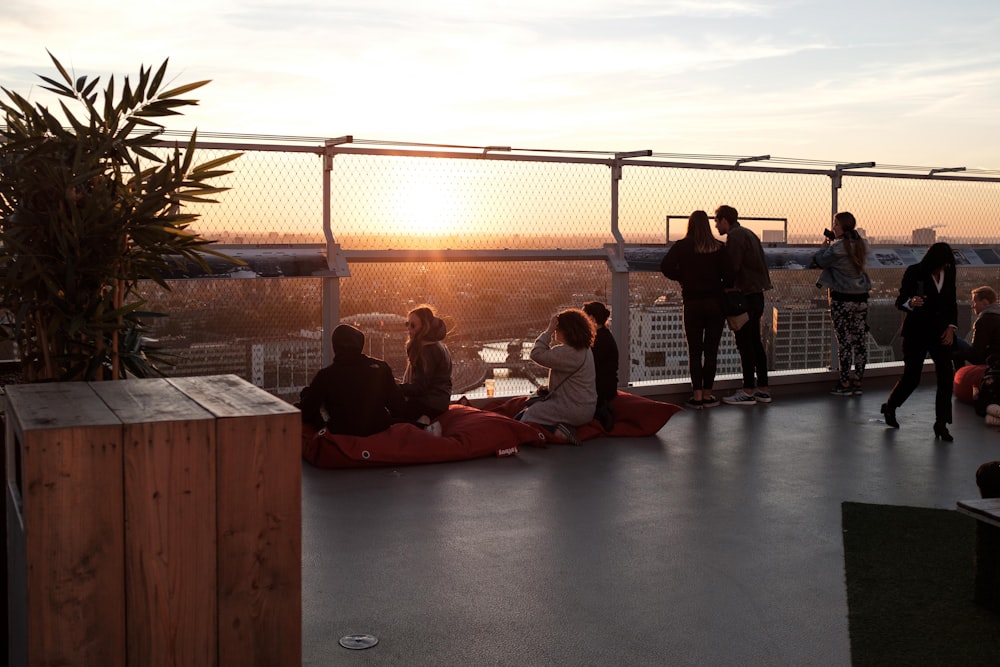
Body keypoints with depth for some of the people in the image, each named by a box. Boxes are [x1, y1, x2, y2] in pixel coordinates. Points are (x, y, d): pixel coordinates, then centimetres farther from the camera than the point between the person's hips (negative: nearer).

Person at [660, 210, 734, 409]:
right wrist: (720, 289, 7)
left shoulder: (681, 246, -3)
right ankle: (707, 394, 10)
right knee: (711, 350, 7)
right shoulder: (719, 247, -1)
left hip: (692, 303, -1)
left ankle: (697, 395, 2)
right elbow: (728, 275, -8)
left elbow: (666, 267, -13)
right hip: (715, 303, 1)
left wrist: (682, 278, 3)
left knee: (694, 350, 5)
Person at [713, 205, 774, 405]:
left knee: (744, 343, -6)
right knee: (755, 341, 13)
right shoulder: (749, 234, 18)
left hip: (745, 296, -10)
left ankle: (748, 391, -5)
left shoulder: (735, 236, -11)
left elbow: (732, 267, -18)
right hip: (757, 294, 10)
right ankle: (763, 389, 16)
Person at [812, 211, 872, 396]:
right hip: (861, 297, 7)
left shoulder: (838, 247, -16)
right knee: (860, 340, 9)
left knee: (844, 341, -1)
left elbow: (820, 261, -9)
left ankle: (845, 384, 4)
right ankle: (857, 382, 15)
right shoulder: (862, 245, 7)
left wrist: (824, 246, 9)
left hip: (842, 299, -7)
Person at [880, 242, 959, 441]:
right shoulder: (914, 272, -11)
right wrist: (911, 302, -32)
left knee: (946, 376, -6)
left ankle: (941, 424, 4)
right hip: (917, 332, -4)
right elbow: (900, 301, -9)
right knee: (912, 376, 1)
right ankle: (889, 408, 29)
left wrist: (951, 327, 1)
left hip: (940, 331, 4)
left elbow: (952, 302, 13)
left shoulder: (949, 273, 3)